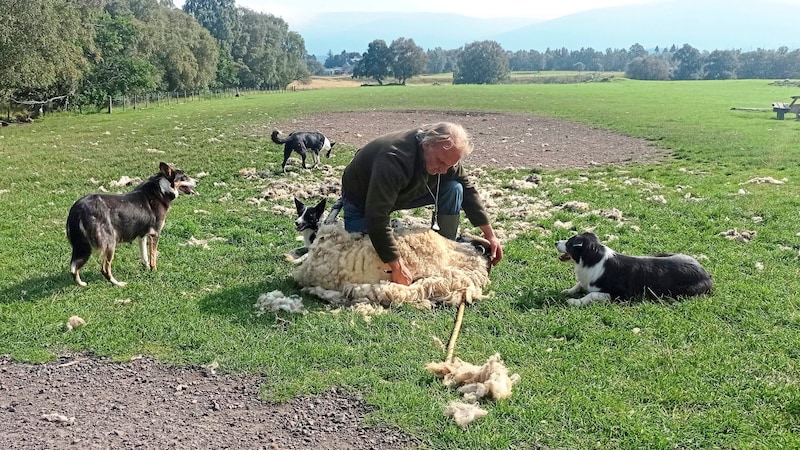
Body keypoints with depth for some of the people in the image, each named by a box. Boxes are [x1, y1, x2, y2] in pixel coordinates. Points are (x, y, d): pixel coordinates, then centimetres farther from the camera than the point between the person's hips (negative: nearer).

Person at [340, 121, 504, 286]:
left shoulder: (446, 154, -19)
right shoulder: (394, 159, -43)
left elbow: (468, 191, -3)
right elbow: (377, 217, -45)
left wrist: (489, 234, -5)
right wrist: (398, 267, -45)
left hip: (403, 191, 6)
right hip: (362, 199, -5)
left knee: (454, 190, -16)